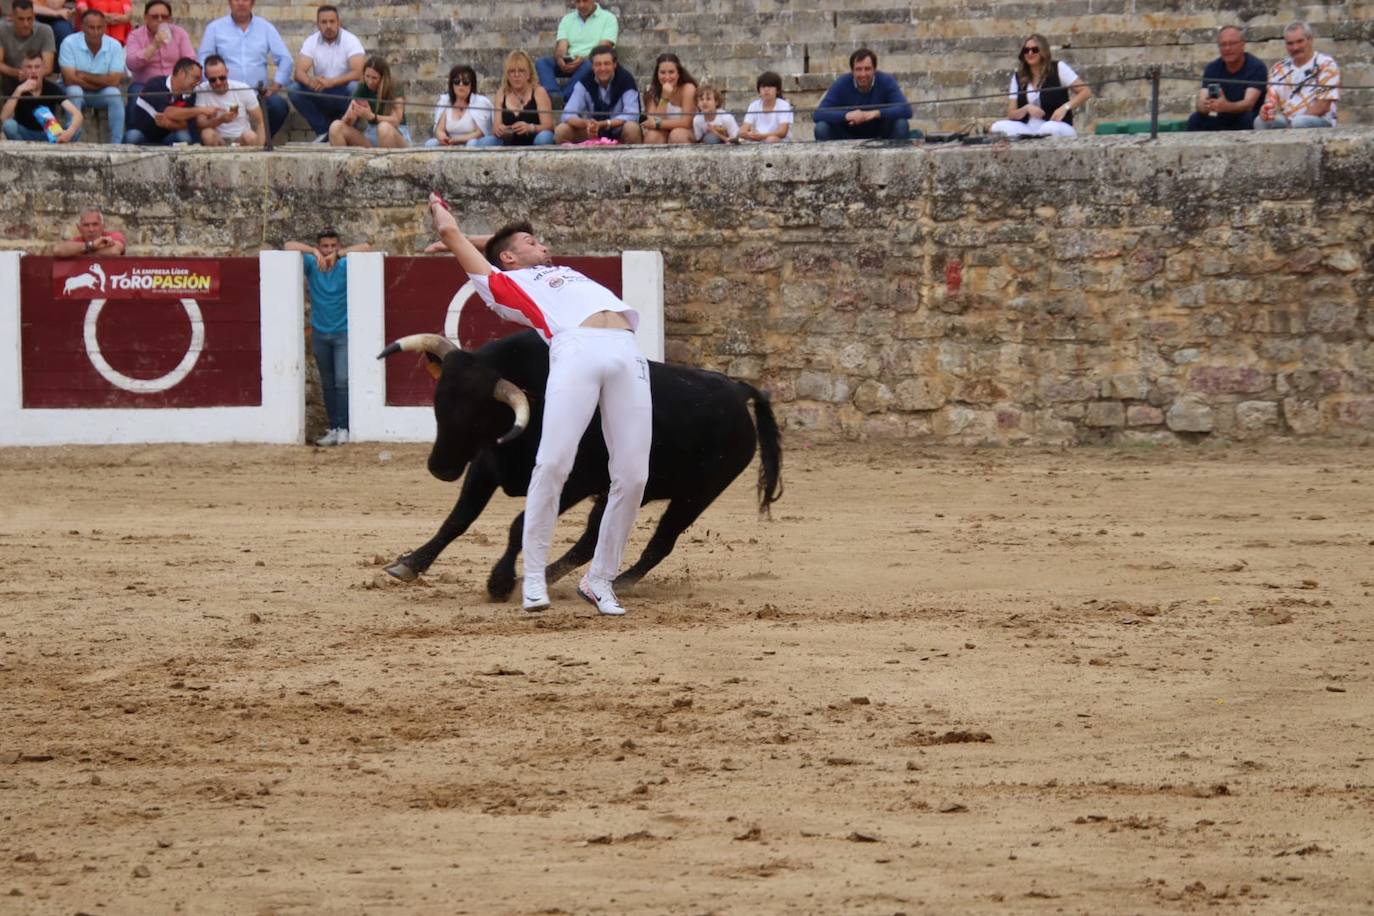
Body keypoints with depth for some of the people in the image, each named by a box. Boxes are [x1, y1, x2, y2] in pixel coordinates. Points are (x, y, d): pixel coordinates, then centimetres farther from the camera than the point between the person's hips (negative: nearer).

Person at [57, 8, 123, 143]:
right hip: (77, 91, -2)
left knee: (114, 94, -29)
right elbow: (70, 79, -22)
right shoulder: (70, 43, -16)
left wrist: (84, 76, -20)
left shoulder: (115, 46, -11)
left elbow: (114, 81, -18)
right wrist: (101, 82, -17)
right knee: (74, 91, -34)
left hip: (101, 94, 2)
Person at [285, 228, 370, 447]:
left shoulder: (345, 266, -9)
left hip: (343, 332, -3)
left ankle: (343, 429, -11)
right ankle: (334, 429, 14)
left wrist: (338, 254, -30)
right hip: (320, 333, 3)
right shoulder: (312, 265, -5)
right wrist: (313, 252, -30)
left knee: (342, 381, -12)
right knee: (327, 384, 9)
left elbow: (364, 247, -22)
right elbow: (289, 246, -14)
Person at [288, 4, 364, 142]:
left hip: (343, 95, -3)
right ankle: (323, 131, -11)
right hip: (321, 98, 3)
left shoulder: (350, 40, -12)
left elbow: (358, 73, -25)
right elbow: (299, 72, -12)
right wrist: (310, 81, -38)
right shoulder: (311, 42, -2)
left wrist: (330, 82, -39)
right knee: (294, 89, -21)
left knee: (354, 88, -35)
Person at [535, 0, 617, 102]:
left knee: (588, 65, -39)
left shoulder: (608, 18, 5)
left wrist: (584, 59, -26)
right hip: (567, 63, 4)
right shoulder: (567, 19, 17)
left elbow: (604, 47, -8)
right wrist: (560, 59, -21)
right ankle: (555, 96, -46)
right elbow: (561, 46, 4)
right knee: (541, 62, -22)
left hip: (594, 63, -4)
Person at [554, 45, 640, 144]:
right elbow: (568, 115, -16)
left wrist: (602, 124, -37)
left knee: (632, 128, -36)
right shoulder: (584, 83, -8)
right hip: (594, 135, 3)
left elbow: (632, 115, -24)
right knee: (561, 131, -19)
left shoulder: (626, 80, -15)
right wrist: (587, 124, -38)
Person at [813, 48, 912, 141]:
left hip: (881, 137, 0)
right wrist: (846, 115, -42)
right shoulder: (841, 85, -15)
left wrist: (876, 113, -41)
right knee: (822, 128, -25)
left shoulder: (886, 81, -15)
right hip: (848, 137, 0)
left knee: (901, 125, -28)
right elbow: (818, 115, -24)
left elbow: (906, 110, -26)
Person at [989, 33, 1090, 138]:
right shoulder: (1018, 77, 10)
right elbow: (1011, 114, 8)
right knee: (997, 127, -24)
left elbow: (1086, 92, -3)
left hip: (1058, 126, -4)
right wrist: (1026, 109, -14)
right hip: (1028, 129, 4)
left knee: (1050, 129, -42)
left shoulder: (1058, 68, 0)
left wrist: (1065, 107, -18)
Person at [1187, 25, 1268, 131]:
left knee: (1247, 119, -36)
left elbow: (1249, 103, -26)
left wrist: (1227, 106, -48)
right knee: (1196, 119, -23)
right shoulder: (1212, 68, 0)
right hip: (1222, 121, 3)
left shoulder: (1256, 67, -12)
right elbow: (1200, 102, -12)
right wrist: (1205, 106, -39)